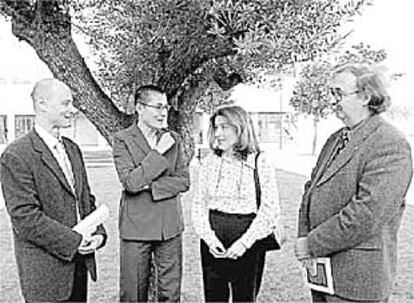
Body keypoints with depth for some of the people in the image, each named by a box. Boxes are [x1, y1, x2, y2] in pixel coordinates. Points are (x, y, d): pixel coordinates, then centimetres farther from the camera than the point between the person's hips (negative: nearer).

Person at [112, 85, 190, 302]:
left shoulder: (173, 139, 7)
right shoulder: (122, 140, -6)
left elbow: (184, 181, 1)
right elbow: (130, 182, -17)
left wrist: (150, 186, -11)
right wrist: (159, 153, -16)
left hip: (170, 226, 3)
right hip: (136, 227, -3)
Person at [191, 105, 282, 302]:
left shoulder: (261, 164, -6)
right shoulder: (209, 163, 5)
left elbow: (270, 210, -8)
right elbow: (199, 204, 5)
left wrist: (244, 242, -14)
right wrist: (209, 238, -8)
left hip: (248, 244, -2)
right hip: (213, 244, 3)